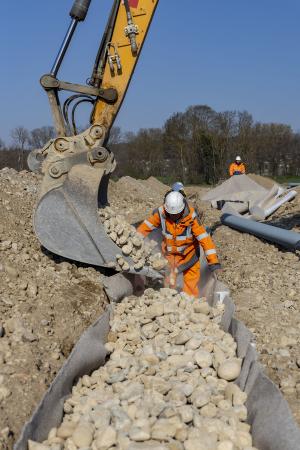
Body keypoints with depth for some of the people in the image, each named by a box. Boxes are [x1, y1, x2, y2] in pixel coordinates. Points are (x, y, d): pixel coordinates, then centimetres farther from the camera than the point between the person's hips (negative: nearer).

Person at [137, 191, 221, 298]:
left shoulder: (191, 216, -29)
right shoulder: (161, 213, -22)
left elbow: (204, 237, -30)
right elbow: (146, 226, -7)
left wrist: (213, 260, -33)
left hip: (189, 253, -2)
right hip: (170, 253, 2)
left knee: (191, 284, 7)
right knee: (169, 282, 6)